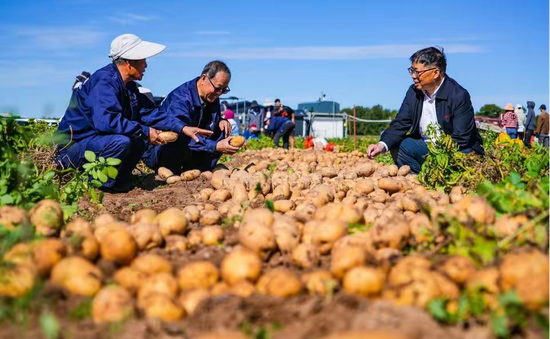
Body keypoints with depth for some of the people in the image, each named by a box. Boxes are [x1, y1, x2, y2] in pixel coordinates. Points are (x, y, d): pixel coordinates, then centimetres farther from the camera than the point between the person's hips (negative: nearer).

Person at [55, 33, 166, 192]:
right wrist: (145, 131, -29)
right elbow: (106, 121, -35)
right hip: (73, 145, -9)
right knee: (121, 141, -33)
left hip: (94, 139, 9)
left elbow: (148, 110, 11)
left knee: (140, 133, -4)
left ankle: (119, 179, 0)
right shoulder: (105, 82, -22)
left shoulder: (128, 84, 7)